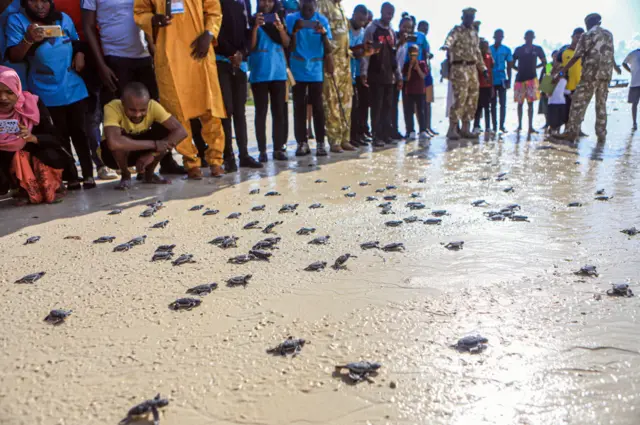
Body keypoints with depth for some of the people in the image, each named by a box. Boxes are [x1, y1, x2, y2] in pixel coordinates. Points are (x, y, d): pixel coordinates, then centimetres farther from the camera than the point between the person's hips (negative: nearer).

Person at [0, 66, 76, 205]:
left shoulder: (32, 103, -19)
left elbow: (55, 139, -20)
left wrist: (33, 138, -40)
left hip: (41, 159, -1)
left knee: (51, 156, -32)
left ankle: (53, 186, 3)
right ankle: (24, 189, 0)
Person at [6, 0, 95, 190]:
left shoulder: (64, 18, 7)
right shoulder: (16, 21, -4)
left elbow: (76, 42, 23)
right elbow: (13, 57, -10)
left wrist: (80, 53, 0)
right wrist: (28, 40, -28)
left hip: (74, 88, 3)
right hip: (47, 93, -2)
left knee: (79, 132, 8)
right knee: (60, 136, 6)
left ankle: (88, 174, 14)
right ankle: (70, 177, 13)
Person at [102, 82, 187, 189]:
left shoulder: (153, 106, -24)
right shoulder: (112, 108, -33)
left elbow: (181, 131, -30)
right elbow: (113, 142, -50)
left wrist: (153, 153, -36)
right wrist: (154, 145, -43)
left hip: (142, 152, 3)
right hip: (117, 155, -3)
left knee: (166, 130, -23)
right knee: (118, 143, -36)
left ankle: (149, 173, 1)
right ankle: (125, 176, -4)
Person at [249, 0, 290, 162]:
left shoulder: (278, 19, 13)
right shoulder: (253, 20, 4)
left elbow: (287, 44, 4)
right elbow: (250, 46, -5)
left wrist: (280, 28, -13)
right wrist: (256, 26, -17)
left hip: (278, 72, 3)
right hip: (259, 73, -3)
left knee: (279, 111, 2)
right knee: (261, 111, -2)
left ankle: (278, 148, 5)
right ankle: (262, 150, -2)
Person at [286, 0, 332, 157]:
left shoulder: (322, 20, -4)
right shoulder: (291, 19, -6)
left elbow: (328, 50, -8)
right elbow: (290, 47, -8)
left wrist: (323, 33, -25)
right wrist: (294, 31, -25)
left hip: (316, 70, 0)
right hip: (297, 70, 0)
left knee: (317, 107, 0)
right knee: (299, 107, 3)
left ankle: (320, 143, 4)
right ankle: (302, 142, 9)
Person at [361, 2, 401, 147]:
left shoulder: (392, 32, 17)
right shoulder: (372, 28, -2)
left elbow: (394, 55, 19)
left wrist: (399, 75, 15)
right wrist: (364, 72, -18)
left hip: (389, 76, 6)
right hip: (376, 75, -6)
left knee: (388, 107, 6)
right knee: (377, 107, -5)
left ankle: (387, 134, 12)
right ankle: (378, 137, -2)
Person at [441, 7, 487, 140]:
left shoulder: (475, 33, 19)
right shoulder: (457, 30, -3)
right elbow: (450, 39, -27)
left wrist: (483, 68, 21)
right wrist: (446, 45, -51)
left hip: (473, 69, 8)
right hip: (459, 68, -7)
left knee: (472, 100, 6)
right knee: (460, 99, -14)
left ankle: (465, 129, 12)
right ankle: (452, 129, -10)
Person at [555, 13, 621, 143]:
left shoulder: (587, 35, -2)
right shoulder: (609, 34, 18)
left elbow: (576, 56, -8)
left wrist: (563, 70, -4)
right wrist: (615, 67, 48)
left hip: (591, 73, -6)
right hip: (606, 74, 6)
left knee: (578, 102, -8)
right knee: (601, 104, 9)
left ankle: (571, 132, -17)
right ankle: (601, 135, 8)